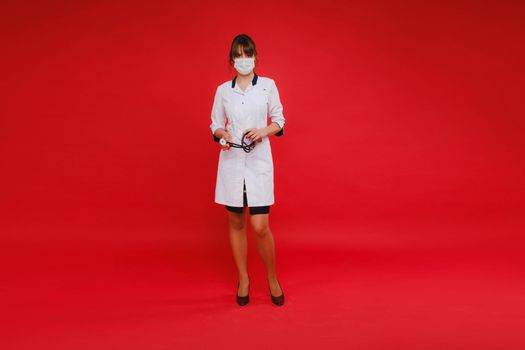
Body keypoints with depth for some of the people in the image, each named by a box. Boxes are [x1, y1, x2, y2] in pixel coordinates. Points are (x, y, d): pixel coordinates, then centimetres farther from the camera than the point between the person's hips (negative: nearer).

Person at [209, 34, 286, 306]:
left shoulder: (268, 85, 3)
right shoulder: (223, 90, 7)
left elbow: (279, 121, 7)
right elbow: (215, 124, 10)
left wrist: (264, 131, -12)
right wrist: (222, 134, -12)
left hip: (259, 161, -2)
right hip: (231, 161, 2)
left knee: (260, 227, -6)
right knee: (236, 223, 8)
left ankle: (272, 278, 18)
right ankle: (243, 279, 26)